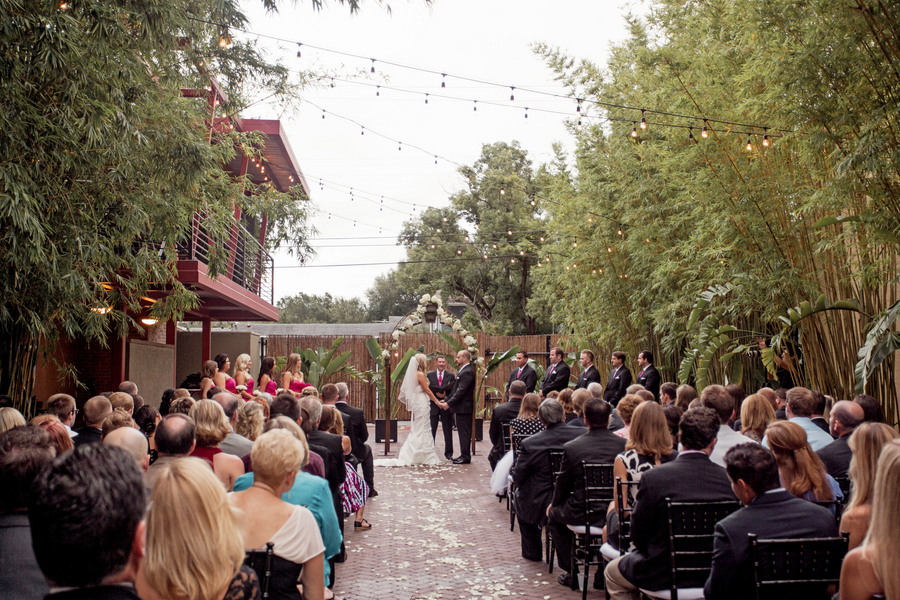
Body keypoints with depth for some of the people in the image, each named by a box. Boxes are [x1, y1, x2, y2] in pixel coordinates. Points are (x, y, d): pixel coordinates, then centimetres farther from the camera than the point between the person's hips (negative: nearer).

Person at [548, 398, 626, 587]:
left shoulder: (571, 447, -13)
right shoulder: (624, 444, -8)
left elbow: (563, 484, -1)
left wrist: (554, 504, 19)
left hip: (581, 514, -3)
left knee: (554, 514, 27)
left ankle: (571, 572, 24)